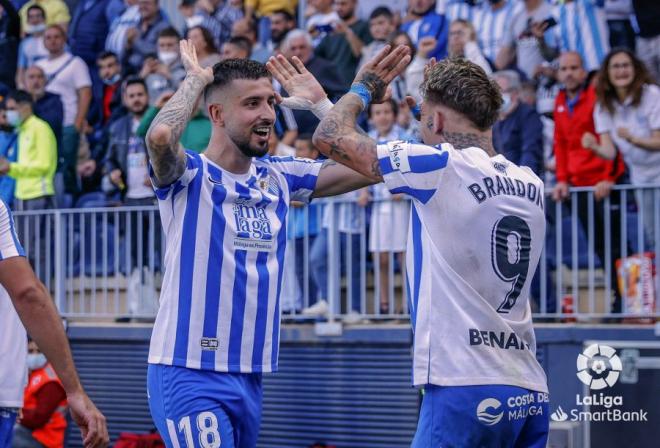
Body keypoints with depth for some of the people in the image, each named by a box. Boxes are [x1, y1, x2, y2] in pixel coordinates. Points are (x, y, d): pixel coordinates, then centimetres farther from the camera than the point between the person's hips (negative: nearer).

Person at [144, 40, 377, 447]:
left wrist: (319, 101, 9)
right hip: (190, 372, -7)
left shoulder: (278, 177, 11)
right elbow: (160, 137, -29)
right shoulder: (189, 176, -6)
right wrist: (196, 79, -11)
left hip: (250, 377, 7)